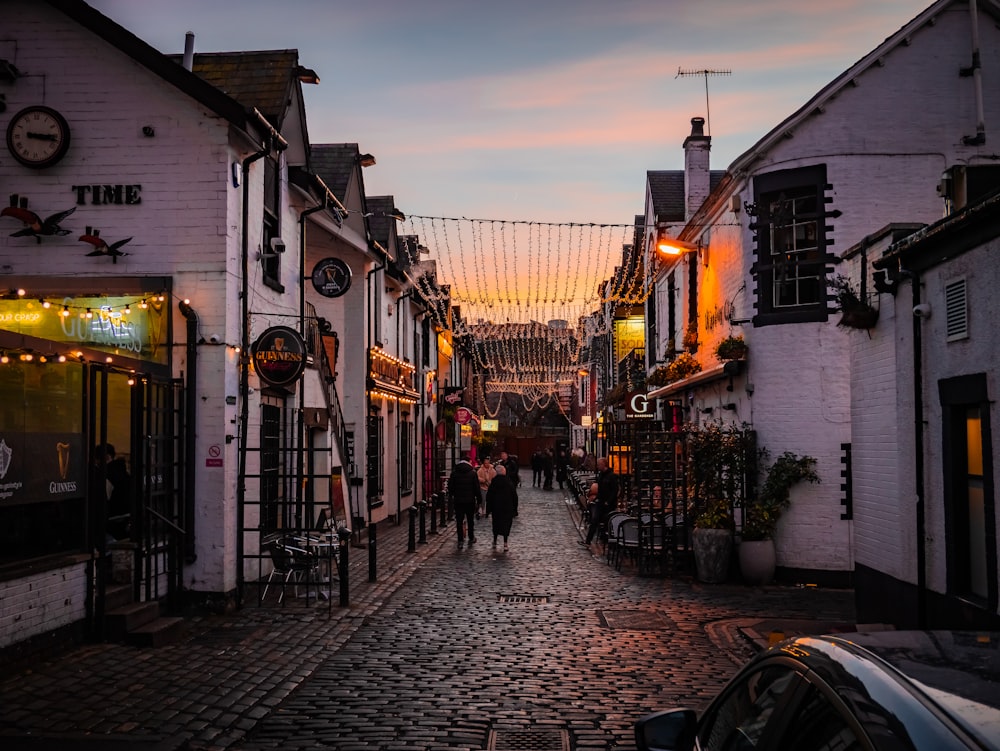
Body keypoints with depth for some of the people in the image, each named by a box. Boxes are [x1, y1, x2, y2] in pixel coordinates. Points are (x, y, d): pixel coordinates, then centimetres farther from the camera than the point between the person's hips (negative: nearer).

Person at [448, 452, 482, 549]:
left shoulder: (454, 472, -1)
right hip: (470, 500, 0)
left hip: (458, 501, 0)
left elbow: (450, 487, 3)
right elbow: (477, 488, -5)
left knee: (459, 521, 2)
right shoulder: (472, 472, -5)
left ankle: (460, 541, -3)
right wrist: (479, 500, 1)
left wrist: (451, 498, 14)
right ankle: (471, 538, 25)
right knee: (470, 520, 15)